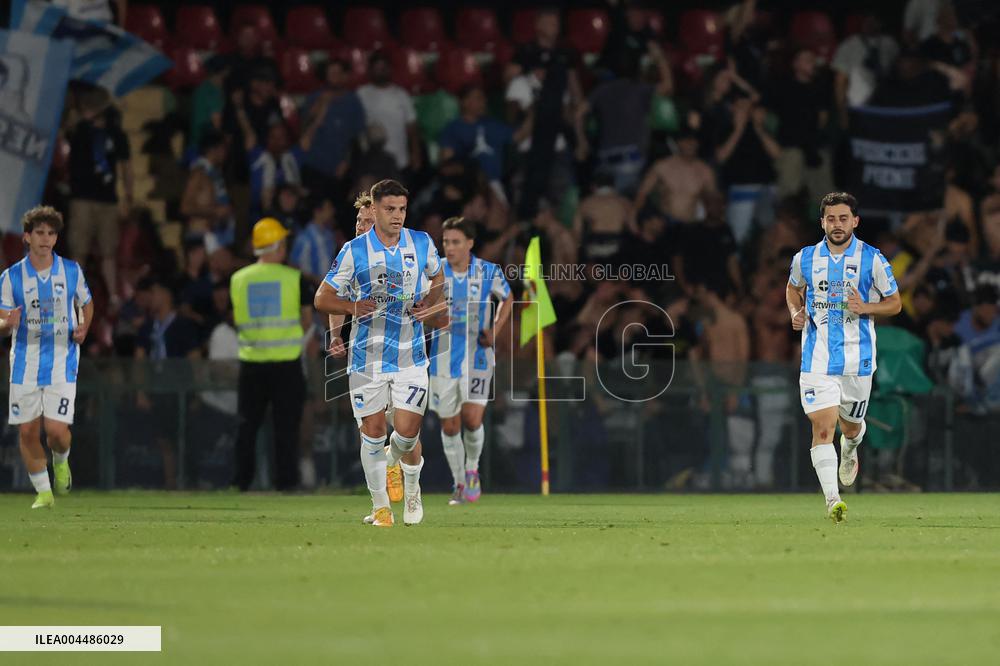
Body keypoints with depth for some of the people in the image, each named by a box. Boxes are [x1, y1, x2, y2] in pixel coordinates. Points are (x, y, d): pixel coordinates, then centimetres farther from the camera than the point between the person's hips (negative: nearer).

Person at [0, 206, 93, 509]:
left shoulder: (72, 271, 2)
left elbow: (86, 303, 18)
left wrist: (83, 329, -2)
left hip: (62, 364, -1)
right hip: (25, 366, 1)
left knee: (57, 430, -12)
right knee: (28, 432, 0)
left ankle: (61, 461, 24)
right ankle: (43, 492, 15)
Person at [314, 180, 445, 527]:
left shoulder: (422, 243, 1)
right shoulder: (354, 250, -5)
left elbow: (438, 277, 21)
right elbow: (322, 298, 1)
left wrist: (430, 304, 0)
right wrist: (352, 307, -18)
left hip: (410, 354, 1)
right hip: (367, 354, -1)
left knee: (407, 432, -5)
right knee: (373, 431, 0)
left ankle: (411, 484, 27)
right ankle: (380, 506, 15)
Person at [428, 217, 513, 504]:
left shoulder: (488, 272, -4)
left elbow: (507, 298, 15)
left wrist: (494, 331, 1)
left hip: (478, 357, -1)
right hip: (444, 359, 1)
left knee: (472, 420, -13)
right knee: (449, 426, 4)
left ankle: (472, 470, 15)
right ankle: (459, 482, 23)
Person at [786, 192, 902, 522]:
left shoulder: (872, 259, -3)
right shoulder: (805, 258, 3)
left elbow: (895, 303, 4)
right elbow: (793, 288, 23)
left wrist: (865, 307, -15)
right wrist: (796, 312, 2)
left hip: (857, 359, 0)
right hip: (817, 358, 0)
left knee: (850, 425, 14)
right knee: (822, 426, -14)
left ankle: (849, 451, 52)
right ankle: (832, 501, -18)